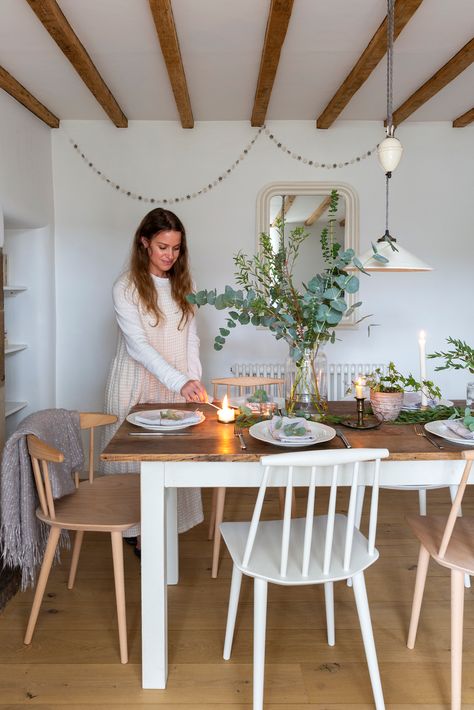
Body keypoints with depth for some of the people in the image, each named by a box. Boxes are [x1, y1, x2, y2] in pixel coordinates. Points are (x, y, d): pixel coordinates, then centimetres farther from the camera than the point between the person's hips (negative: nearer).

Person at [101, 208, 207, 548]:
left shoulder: (184, 283, 7)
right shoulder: (126, 287, -9)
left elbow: (191, 337, 9)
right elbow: (138, 345, -18)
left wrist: (193, 380, -5)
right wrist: (180, 383, -28)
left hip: (177, 385, 4)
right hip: (138, 384, -4)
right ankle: (140, 530, 20)